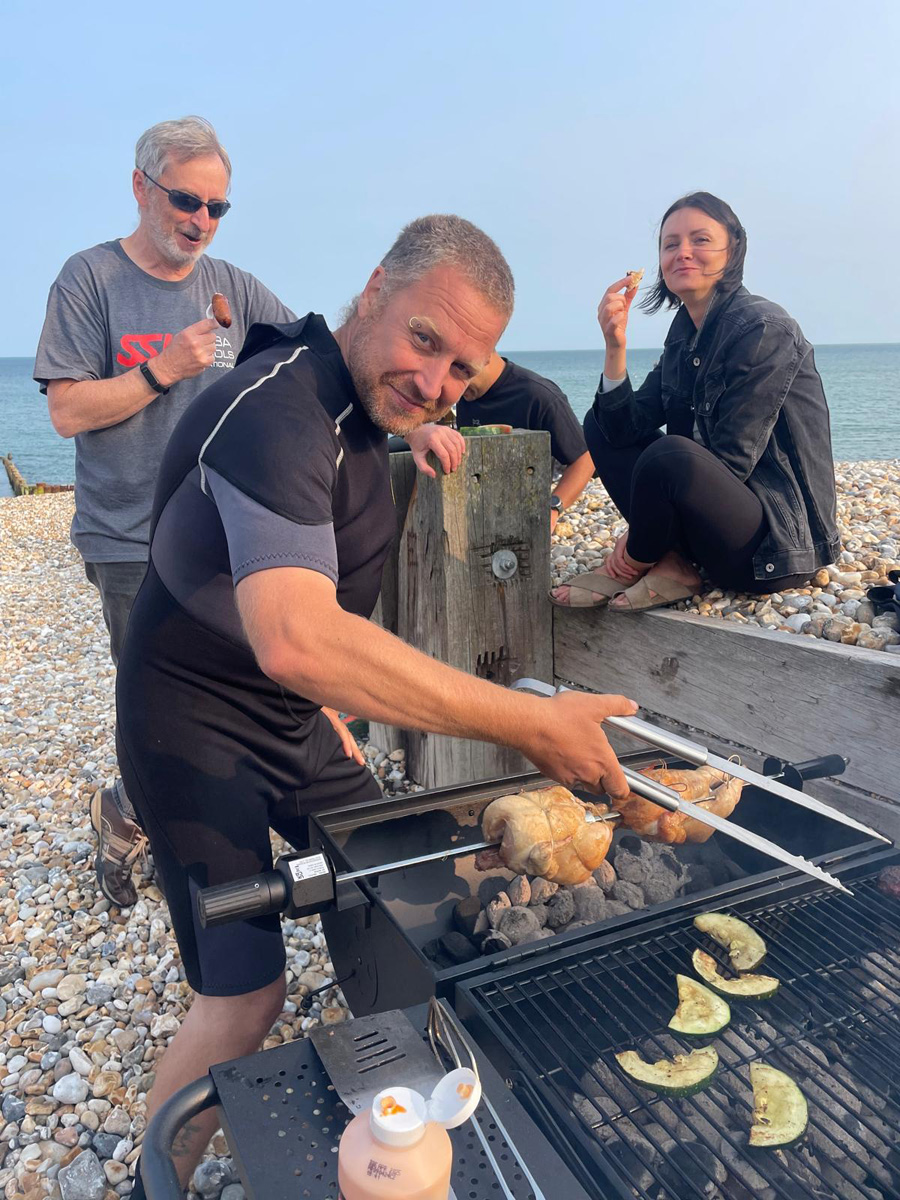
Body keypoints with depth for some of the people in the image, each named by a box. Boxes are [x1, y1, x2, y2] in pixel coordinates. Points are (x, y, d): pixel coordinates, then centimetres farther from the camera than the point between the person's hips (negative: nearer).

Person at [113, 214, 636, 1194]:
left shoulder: (354, 398, -1)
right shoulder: (276, 413, -31)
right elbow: (297, 641, -48)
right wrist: (531, 726, -45)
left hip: (288, 719, 9)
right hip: (197, 730, -9)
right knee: (244, 997, -7)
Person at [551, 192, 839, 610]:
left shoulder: (764, 329, -14)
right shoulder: (683, 335, 10)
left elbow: (732, 461, -19)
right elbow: (624, 429, 3)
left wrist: (637, 539, -16)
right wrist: (615, 345, -11)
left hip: (779, 541, -8)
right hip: (723, 511, 8)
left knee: (671, 454, -36)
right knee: (600, 424, 7)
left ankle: (635, 566, -5)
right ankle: (670, 564, -5)